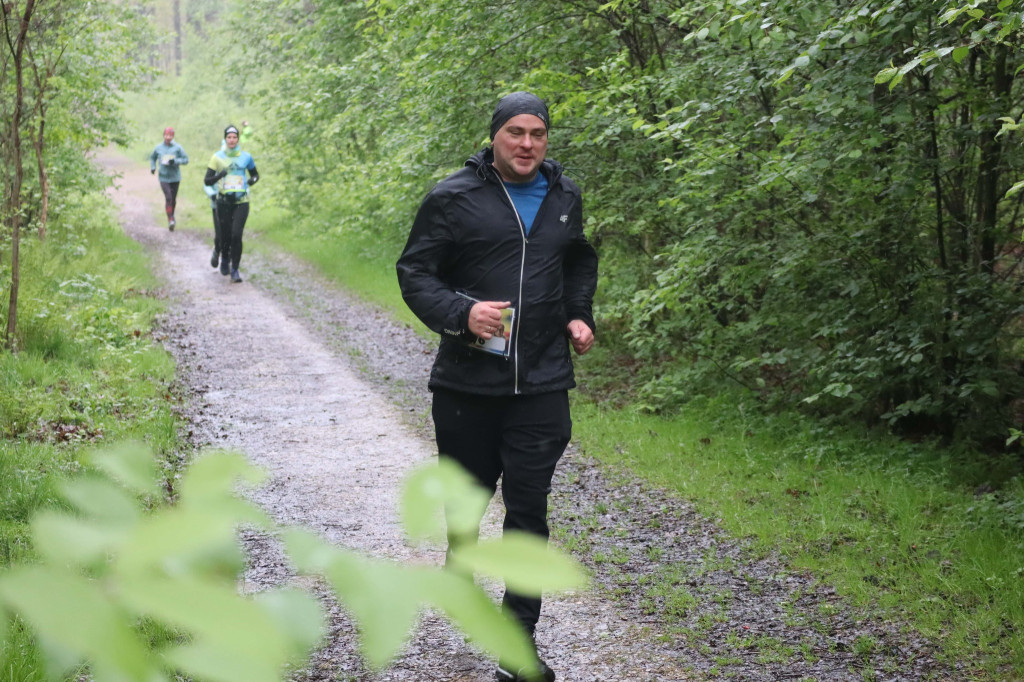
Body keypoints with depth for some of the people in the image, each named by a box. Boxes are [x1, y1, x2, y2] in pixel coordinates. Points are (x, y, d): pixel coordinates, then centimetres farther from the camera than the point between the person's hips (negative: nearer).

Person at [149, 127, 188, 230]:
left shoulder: (178, 147, -5)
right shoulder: (158, 148, 2)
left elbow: (186, 159, -5)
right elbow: (152, 158, 20)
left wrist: (175, 161, -21)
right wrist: (153, 167, 3)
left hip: (175, 178, 0)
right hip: (163, 178, 0)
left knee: (173, 199, 12)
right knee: (168, 197, -16)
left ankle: (172, 216, 37)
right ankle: (170, 220, -16)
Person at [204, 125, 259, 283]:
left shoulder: (246, 157, 5)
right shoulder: (217, 157, 0)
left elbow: (255, 174, 20)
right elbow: (207, 181, -1)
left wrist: (253, 180, -3)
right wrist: (219, 176, -21)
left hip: (241, 201, 0)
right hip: (224, 202, 0)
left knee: (237, 235, -12)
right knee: (225, 235, 4)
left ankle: (235, 270, -6)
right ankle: (224, 260, 35)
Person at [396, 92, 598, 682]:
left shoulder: (564, 198, 10)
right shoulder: (455, 198, -5)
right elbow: (414, 272, -4)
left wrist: (580, 316, 11)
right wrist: (461, 313, -21)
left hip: (542, 384, 2)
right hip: (467, 381, -2)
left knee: (529, 509, -1)